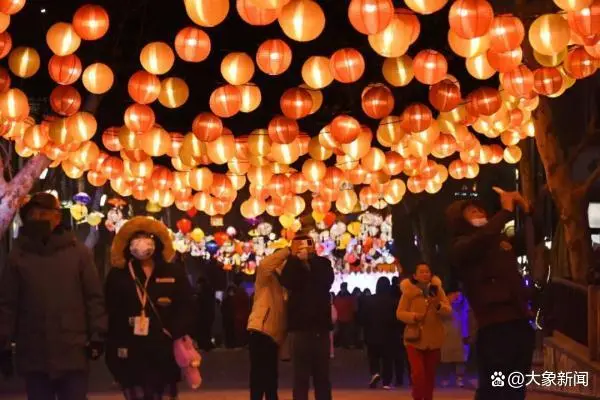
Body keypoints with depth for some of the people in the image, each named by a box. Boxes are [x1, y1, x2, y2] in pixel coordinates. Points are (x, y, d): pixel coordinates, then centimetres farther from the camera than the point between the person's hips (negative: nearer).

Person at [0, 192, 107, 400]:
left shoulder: (78, 252, 2)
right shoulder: (18, 256, 5)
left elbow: (94, 297, 2)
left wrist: (97, 336, -3)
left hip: (73, 353, -1)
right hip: (34, 354, 1)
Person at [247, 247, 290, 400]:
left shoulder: (282, 284, 22)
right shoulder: (267, 278, -2)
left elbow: (282, 310, 18)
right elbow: (264, 265, -25)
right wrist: (288, 251, -23)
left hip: (273, 335, 9)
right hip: (260, 332, -9)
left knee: (271, 378, 13)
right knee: (260, 376, -10)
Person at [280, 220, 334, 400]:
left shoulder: (323, 264, 8)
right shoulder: (292, 266, 3)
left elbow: (327, 280, -12)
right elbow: (287, 282, -18)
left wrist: (312, 256, -16)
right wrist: (295, 256, -23)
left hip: (321, 329, 2)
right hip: (301, 329, -2)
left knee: (322, 378, 8)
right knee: (301, 378, -1)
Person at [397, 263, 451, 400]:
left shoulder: (437, 289, 1)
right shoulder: (408, 291, -6)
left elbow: (448, 311, -2)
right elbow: (400, 313, -6)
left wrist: (438, 305, -22)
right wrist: (414, 317, -23)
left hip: (434, 339, 3)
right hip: (415, 339, -3)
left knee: (430, 374, 11)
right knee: (418, 374, -15)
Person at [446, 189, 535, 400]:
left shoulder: (501, 240, 18)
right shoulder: (461, 247, -2)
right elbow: (481, 239, -25)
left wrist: (527, 210, 13)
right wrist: (506, 210, -16)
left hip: (520, 322, 7)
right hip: (495, 326, -7)